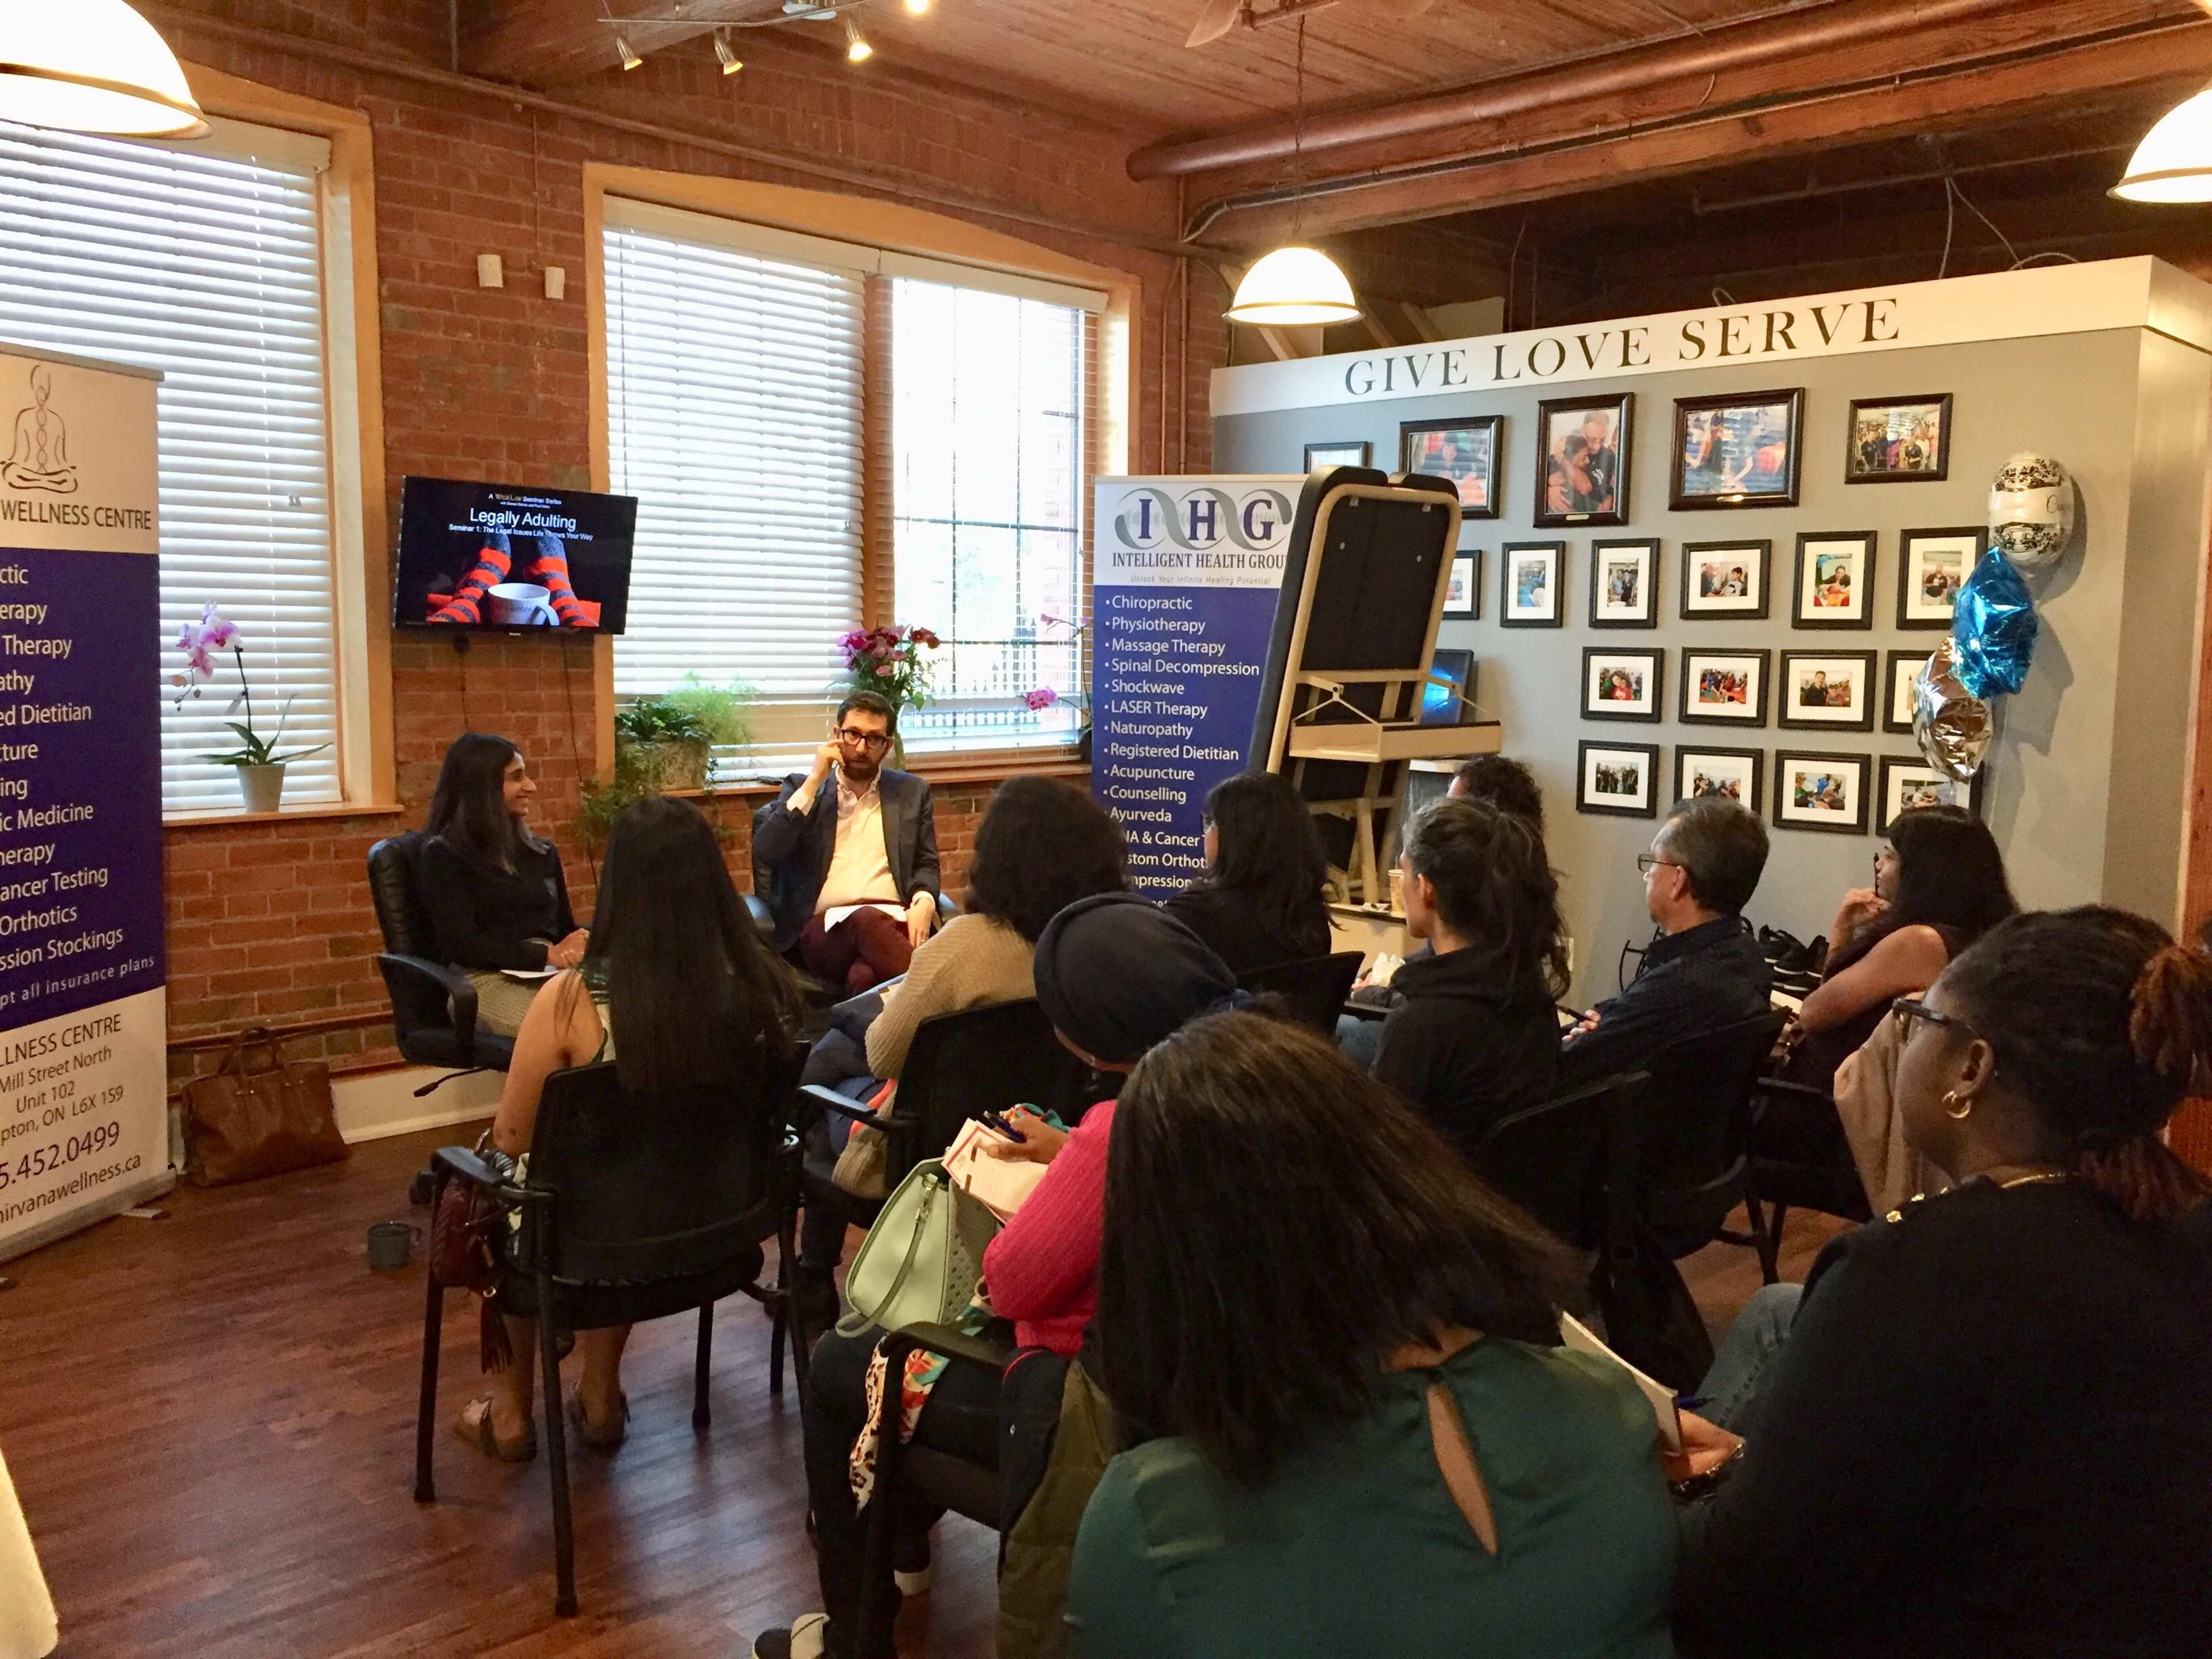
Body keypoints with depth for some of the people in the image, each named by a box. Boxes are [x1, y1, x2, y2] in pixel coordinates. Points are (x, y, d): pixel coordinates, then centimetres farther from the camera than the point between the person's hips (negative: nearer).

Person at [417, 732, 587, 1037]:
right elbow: (460, 945, -6)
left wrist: (580, 944, -2)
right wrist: (545, 955, -16)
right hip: (486, 979, -5)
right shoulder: (444, 856, 4)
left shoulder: (541, 852, 23)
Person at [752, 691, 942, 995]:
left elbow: (926, 865, 18)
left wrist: (923, 902, -7)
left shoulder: (912, 792, 20)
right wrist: (814, 782, -1)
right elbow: (764, 855, 1)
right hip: (824, 927, 0)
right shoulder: (802, 787, 16)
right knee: (867, 920, -41)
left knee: (866, 978, -41)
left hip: (894, 921, 0)